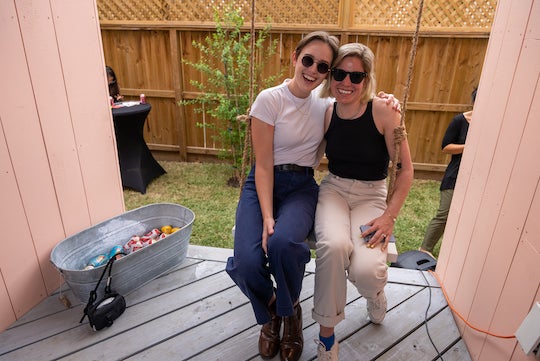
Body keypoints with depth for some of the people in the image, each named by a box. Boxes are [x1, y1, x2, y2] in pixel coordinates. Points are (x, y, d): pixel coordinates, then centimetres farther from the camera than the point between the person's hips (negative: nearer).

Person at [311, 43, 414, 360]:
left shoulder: (383, 111, -11)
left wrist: (390, 216, -15)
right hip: (333, 189, 2)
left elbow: (405, 169, -6)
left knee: (366, 269, -26)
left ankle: (375, 291, 18)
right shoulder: (326, 113, -1)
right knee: (333, 245, -33)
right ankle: (326, 333, -7)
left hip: (372, 195, -1)